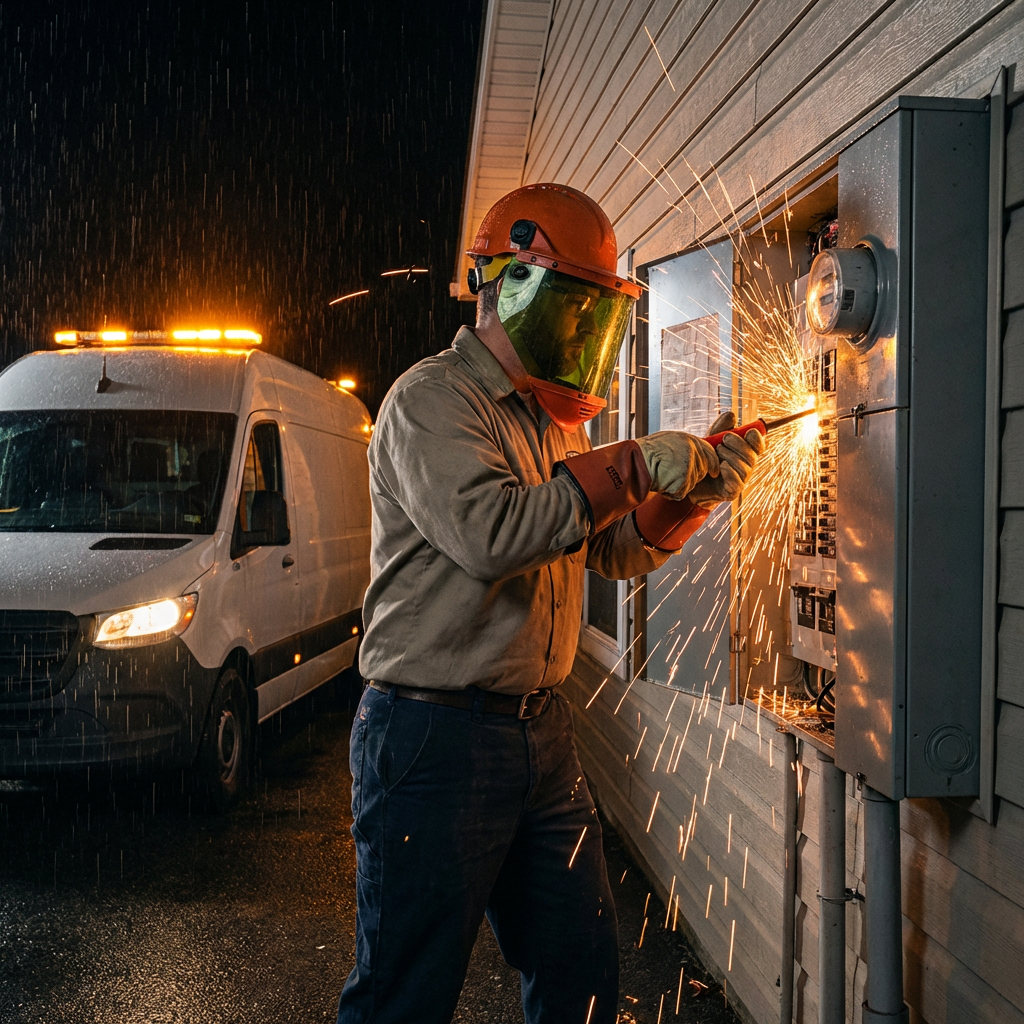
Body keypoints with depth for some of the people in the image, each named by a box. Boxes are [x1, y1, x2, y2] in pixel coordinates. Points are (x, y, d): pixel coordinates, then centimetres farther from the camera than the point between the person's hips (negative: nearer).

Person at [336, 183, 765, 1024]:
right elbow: (487, 534, -27)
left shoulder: (555, 419, 15)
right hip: (436, 736, -8)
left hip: (542, 731, 8)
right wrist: (631, 467, -21)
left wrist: (696, 491, 2)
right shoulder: (431, 401, -11)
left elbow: (616, 552, 19)